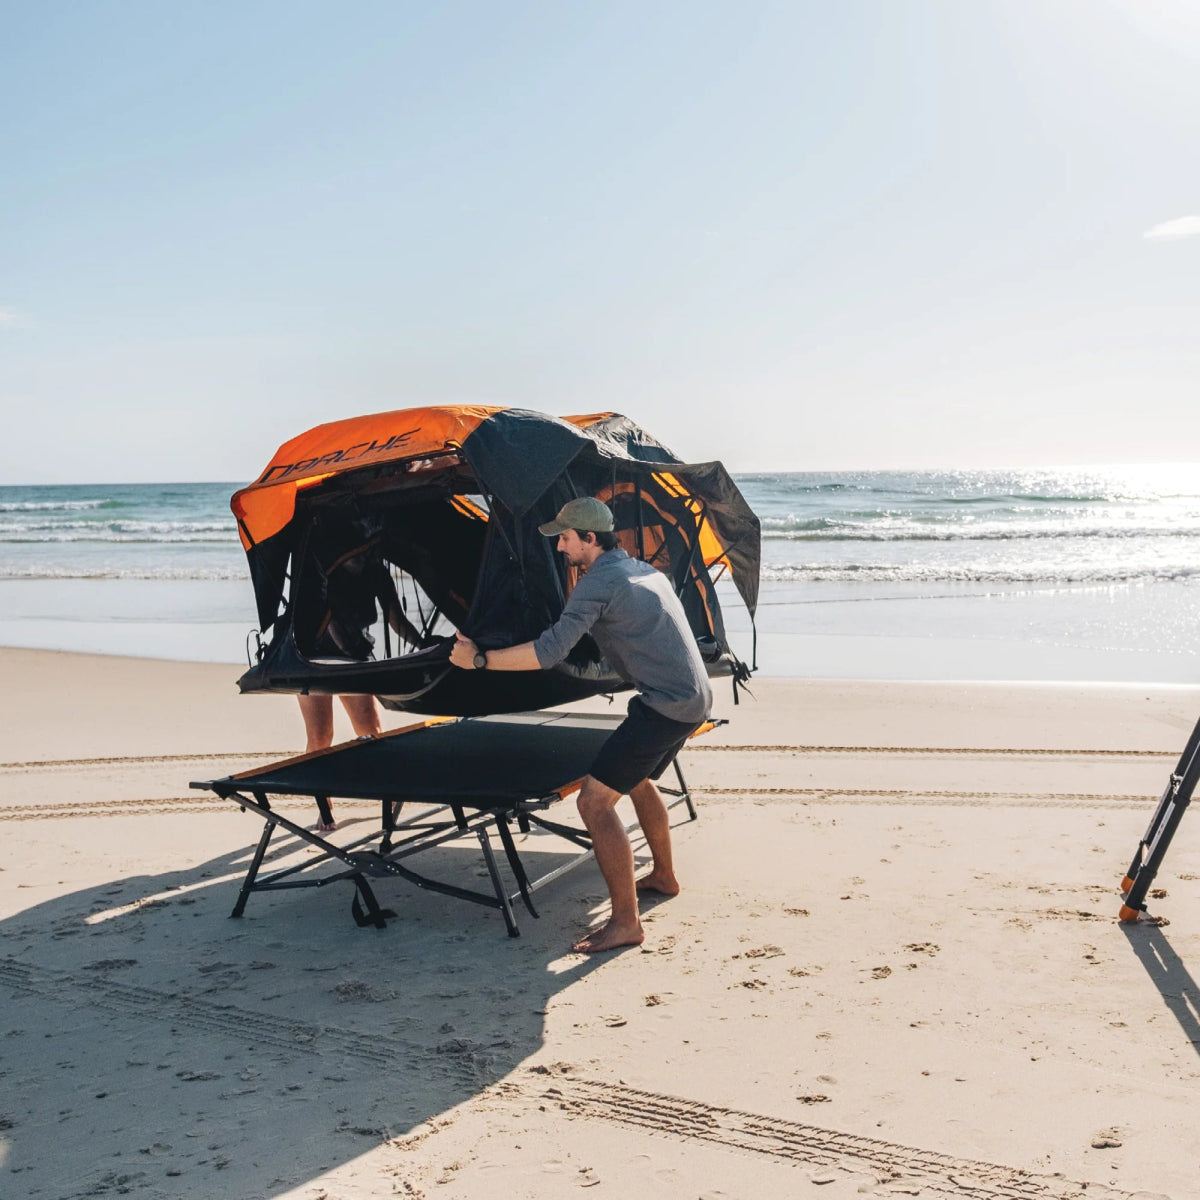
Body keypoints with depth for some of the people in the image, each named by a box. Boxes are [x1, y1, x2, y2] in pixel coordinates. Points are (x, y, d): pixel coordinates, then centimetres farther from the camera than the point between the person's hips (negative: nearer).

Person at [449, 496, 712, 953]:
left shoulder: (598, 582, -12)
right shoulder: (646, 571, 16)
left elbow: (549, 651, -20)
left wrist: (479, 659, -14)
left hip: (666, 705, -10)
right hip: (694, 698, 10)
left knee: (594, 800, -11)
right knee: (638, 778, 32)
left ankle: (625, 922, -10)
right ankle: (663, 876, 45)